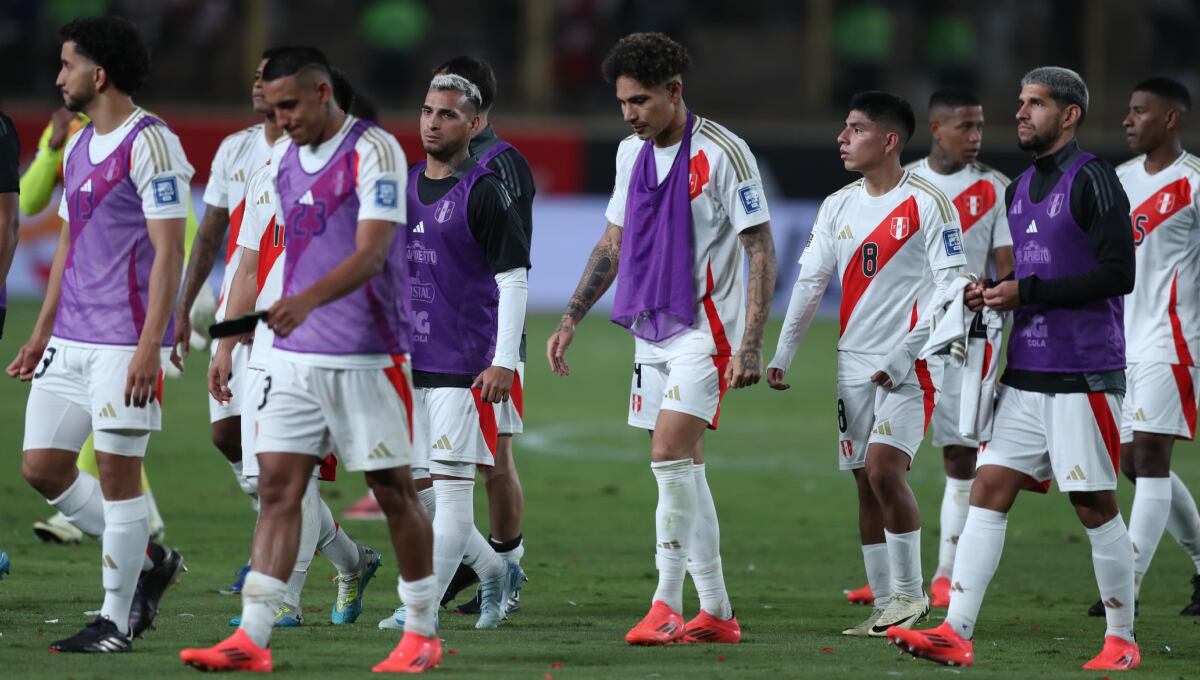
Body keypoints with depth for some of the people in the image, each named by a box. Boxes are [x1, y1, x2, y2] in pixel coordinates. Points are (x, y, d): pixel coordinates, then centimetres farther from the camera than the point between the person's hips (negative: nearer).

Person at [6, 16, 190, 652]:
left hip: (125, 343, -9)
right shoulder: (78, 147, 15)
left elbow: (168, 251, -16)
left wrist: (149, 346, -22)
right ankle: (147, 559, 22)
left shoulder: (150, 144, -12)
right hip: (71, 340, 9)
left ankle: (116, 620, 3)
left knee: (117, 470, -4)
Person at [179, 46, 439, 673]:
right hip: (295, 356, 6)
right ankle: (251, 639, -6)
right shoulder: (283, 159, 10)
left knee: (393, 492, 2)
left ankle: (421, 634, 14)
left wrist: (308, 300, -36)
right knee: (276, 487, -2)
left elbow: (371, 253, -22)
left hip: (369, 356, -6)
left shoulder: (374, 151, -12)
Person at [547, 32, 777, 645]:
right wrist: (571, 319, 14)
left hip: (705, 328, -8)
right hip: (651, 329, 8)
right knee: (682, 467, 8)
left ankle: (667, 605, -15)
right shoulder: (631, 153, 9)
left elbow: (761, 251, -12)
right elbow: (613, 243, 20)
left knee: (670, 455, -18)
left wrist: (750, 344, -18)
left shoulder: (721, 153, -13)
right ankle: (716, 613, 13)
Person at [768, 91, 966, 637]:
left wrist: (905, 356, -17)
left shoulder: (926, 204, -8)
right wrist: (783, 356, 6)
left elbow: (950, 285, -11)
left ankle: (910, 594, -3)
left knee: (884, 469, -18)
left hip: (908, 365, -6)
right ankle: (884, 605, 11)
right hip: (853, 362, 6)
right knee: (866, 482, 5)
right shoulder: (838, 206, 10)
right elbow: (810, 281, 12)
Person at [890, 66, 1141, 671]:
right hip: (1025, 373, 8)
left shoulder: (1091, 180, -10)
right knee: (988, 490, -1)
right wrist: (990, 296, 4)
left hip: (1084, 375, -8)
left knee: (1095, 506, -2)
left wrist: (1027, 292, -16)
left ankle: (1121, 642, 10)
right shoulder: (1020, 188, 16)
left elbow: (1118, 274, -16)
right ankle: (955, 634, -5)